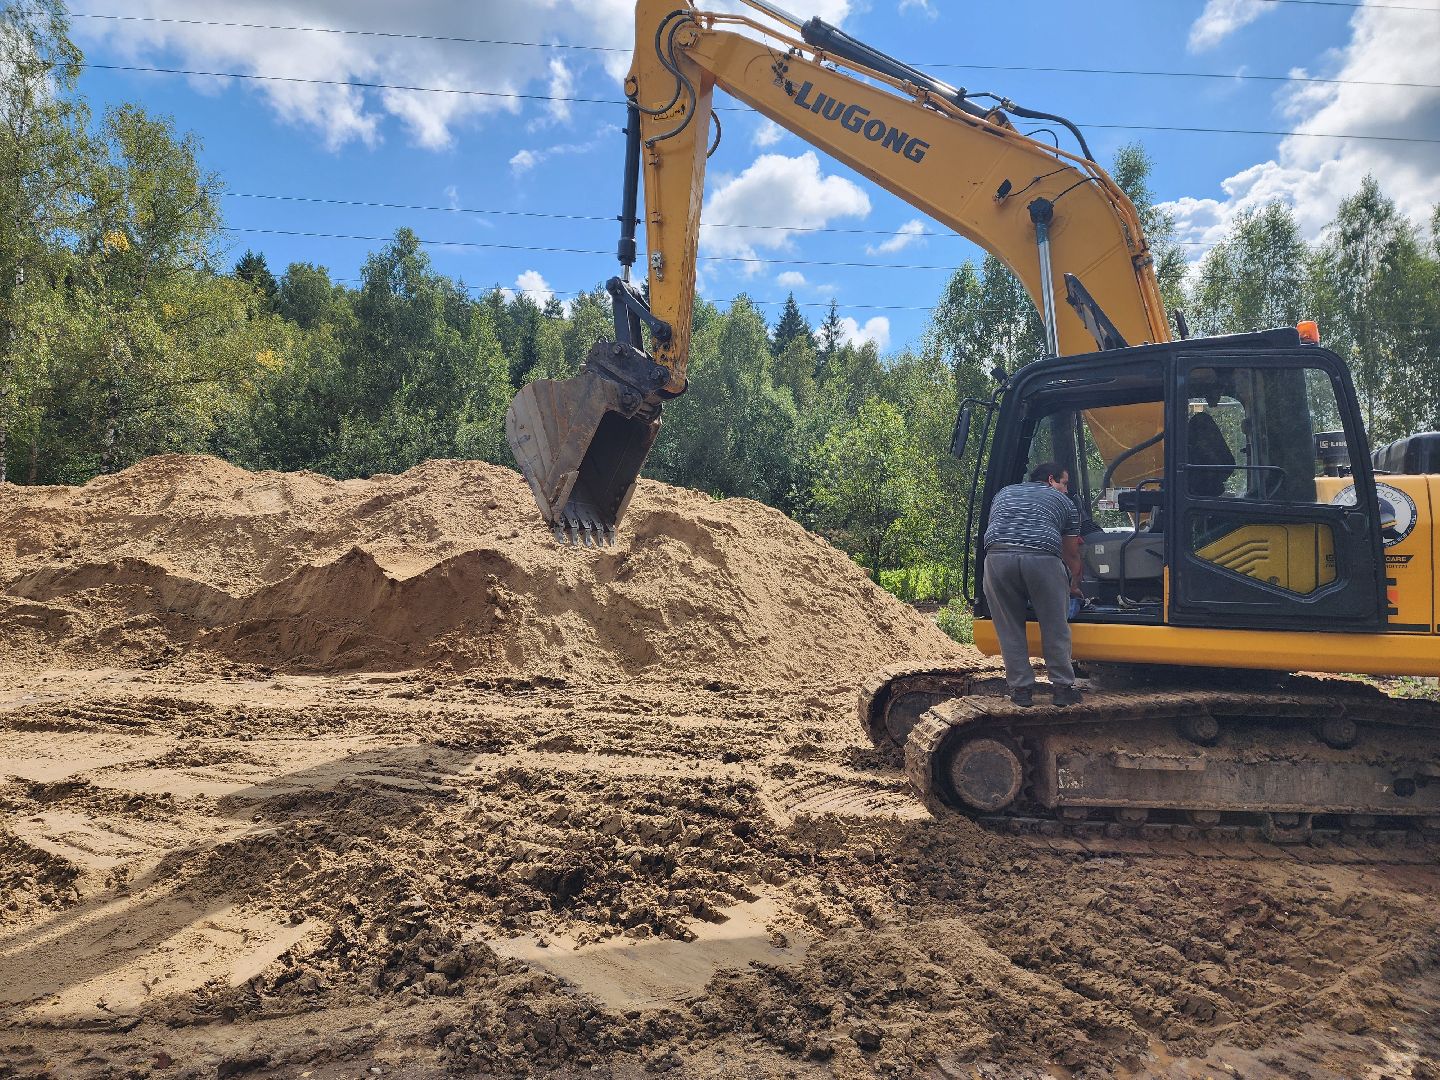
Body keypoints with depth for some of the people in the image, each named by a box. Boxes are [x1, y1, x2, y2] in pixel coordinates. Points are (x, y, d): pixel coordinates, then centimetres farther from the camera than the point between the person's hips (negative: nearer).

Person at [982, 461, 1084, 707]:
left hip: (997, 555, 2)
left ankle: (1021, 689, 16)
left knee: (1010, 630, 13)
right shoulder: (1064, 502, 27)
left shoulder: (1004, 493, 34)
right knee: (1055, 629, 12)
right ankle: (1062, 688, 18)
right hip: (1042, 557, -2)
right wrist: (1074, 586, 49)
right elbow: (1071, 554, 31)